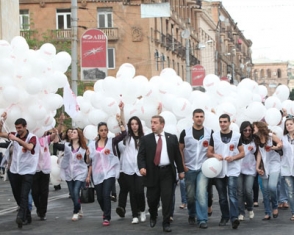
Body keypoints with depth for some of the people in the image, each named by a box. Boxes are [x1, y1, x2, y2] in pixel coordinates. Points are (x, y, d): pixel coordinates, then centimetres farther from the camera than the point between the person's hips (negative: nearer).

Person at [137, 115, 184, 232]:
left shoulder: (172, 138, 7)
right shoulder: (145, 139, 4)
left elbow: (177, 155, 9)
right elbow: (141, 155, -1)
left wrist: (181, 170, 7)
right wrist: (142, 167, -19)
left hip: (167, 172, 0)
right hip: (152, 172, 0)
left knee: (167, 198, -7)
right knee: (152, 198, 7)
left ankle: (166, 223, 0)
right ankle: (153, 216, 36)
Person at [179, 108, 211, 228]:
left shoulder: (210, 132, -1)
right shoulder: (185, 132, -2)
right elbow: (180, 149, 5)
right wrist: (183, 165, -3)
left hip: (203, 168, -1)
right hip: (189, 168, 1)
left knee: (201, 193, -14)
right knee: (190, 195, 9)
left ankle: (202, 220, -10)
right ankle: (192, 215, 32)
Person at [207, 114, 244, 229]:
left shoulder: (237, 136, 1)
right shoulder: (214, 136, 5)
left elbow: (242, 153, 5)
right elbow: (208, 153, 8)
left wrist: (233, 157, -14)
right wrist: (215, 155, -15)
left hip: (232, 170, -2)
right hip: (218, 170, 2)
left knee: (232, 194, -16)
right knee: (222, 197, 9)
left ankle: (234, 218, -22)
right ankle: (225, 217, 22)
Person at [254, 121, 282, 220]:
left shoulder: (271, 136, -8)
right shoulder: (257, 140, 8)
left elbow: (281, 144, 1)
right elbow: (259, 153, 6)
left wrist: (275, 147, -20)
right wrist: (257, 167, -1)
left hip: (274, 164, -5)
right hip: (264, 166, 6)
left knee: (272, 186, -22)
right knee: (265, 190, 2)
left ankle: (275, 206, 2)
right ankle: (267, 213, 9)